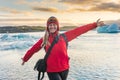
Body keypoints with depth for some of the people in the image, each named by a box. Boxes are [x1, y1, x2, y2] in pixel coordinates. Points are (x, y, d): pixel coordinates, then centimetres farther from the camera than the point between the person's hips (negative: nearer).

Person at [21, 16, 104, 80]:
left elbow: (79, 30, -4)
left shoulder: (64, 37, -3)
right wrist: (25, 59, 19)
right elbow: (33, 49, 7)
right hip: (52, 71, -2)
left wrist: (94, 24, -3)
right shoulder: (44, 40, -6)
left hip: (64, 69, 3)